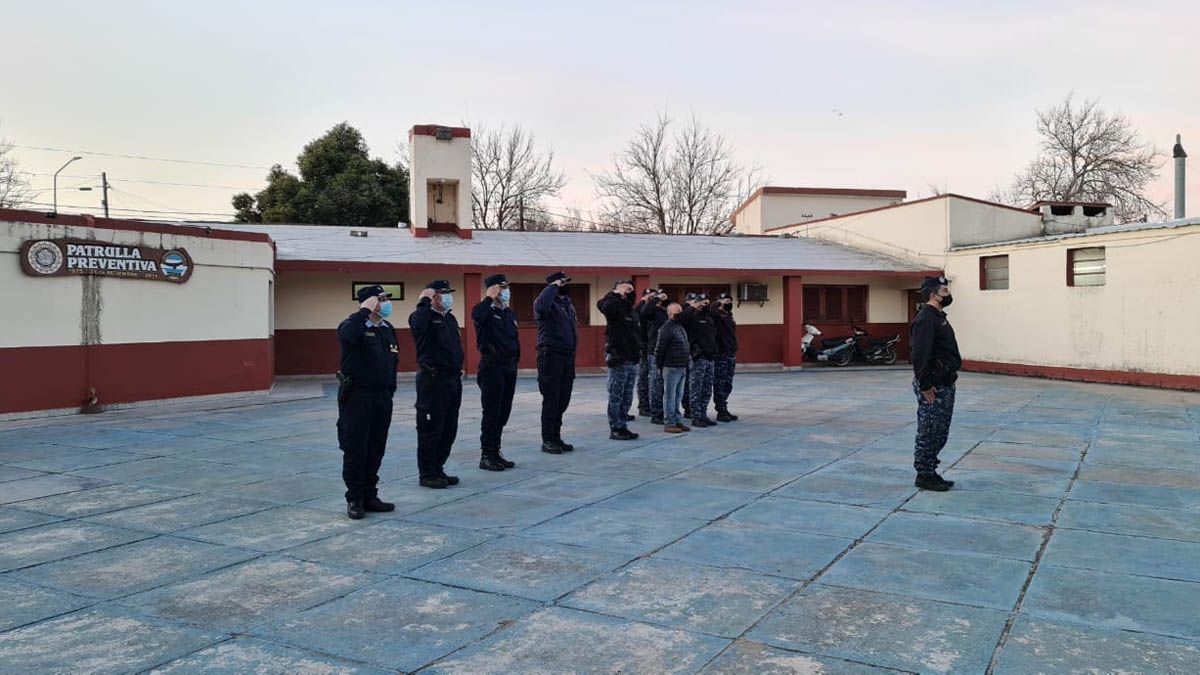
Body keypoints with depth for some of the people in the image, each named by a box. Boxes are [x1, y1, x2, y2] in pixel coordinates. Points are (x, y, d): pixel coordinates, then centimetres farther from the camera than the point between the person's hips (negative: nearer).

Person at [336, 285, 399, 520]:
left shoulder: (387, 329, 12)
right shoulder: (354, 325, -9)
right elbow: (346, 335, -35)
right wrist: (364, 311, -26)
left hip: (382, 397, 7)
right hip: (356, 397, -7)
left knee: (376, 450, 11)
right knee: (355, 450, 0)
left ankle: (370, 495, 22)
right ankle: (355, 500, 10)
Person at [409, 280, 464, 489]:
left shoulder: (450, 319, 17)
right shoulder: (425, 316, -9)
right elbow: (418, 324, -34)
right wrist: (424, 301, -21)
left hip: (453, 380, 9)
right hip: (433, 381, -8)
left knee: (449, 429, 13)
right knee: (431, 429, -2)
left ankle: (438, 469, 24)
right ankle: (427, 474, 8)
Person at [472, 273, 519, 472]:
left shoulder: (509, 312, 16)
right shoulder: (486, 310, -9)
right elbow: (477, 316, -34)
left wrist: (515, 359, 16)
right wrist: (490, 298, -22)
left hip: (509, 366, 8)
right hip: (492, 366, -8)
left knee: (503, 413, 12)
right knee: (492, 413, -5)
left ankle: (495, 453, 21)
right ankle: (486, 456, 3)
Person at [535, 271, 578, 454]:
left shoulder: (568, 303, 18)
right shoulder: (548, 302, -9)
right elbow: (542, 306, -36)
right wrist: (554, 286, -22)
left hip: (568, 357, 8)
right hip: (551, 356, -8)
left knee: (563, 400, 12)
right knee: (551, 400, -2)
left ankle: (556, 437, 22)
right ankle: (548, 440, 6)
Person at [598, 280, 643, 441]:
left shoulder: (632, 311, 17)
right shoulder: (614, 308, -9)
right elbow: (603, 305, -32)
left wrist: (640, 349, 16)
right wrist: (617, 294, -20)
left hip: (633, 360, 8)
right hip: (618, 359, -8)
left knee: (627, 398, 13)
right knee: (616, 397, -1)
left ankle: (623, 427, 21)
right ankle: (615, 429, 4)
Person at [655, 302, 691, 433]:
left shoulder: (681, 327, 16)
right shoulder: (666, 329, -12)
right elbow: (659, 349, -15)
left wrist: (687, 360, 18)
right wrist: (659, 367, -13)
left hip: (682, 368, 9)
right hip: (671, 368, -9)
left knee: (678, 396, 14)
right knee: (670, 396, -3)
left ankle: (677, 421, 21)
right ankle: (669, 423, 2)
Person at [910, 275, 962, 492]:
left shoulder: (939, 317, 16)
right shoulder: (925, 319, -17)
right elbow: (919, 354, -24)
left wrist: (948, 381, 19)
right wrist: (925, 386, -24)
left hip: (945, 384, 10)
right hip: (932, 386, -10)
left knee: (940, 432, 15)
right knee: (929, 432, -2)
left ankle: (931, 472, 24)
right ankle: (924, 476, 6)